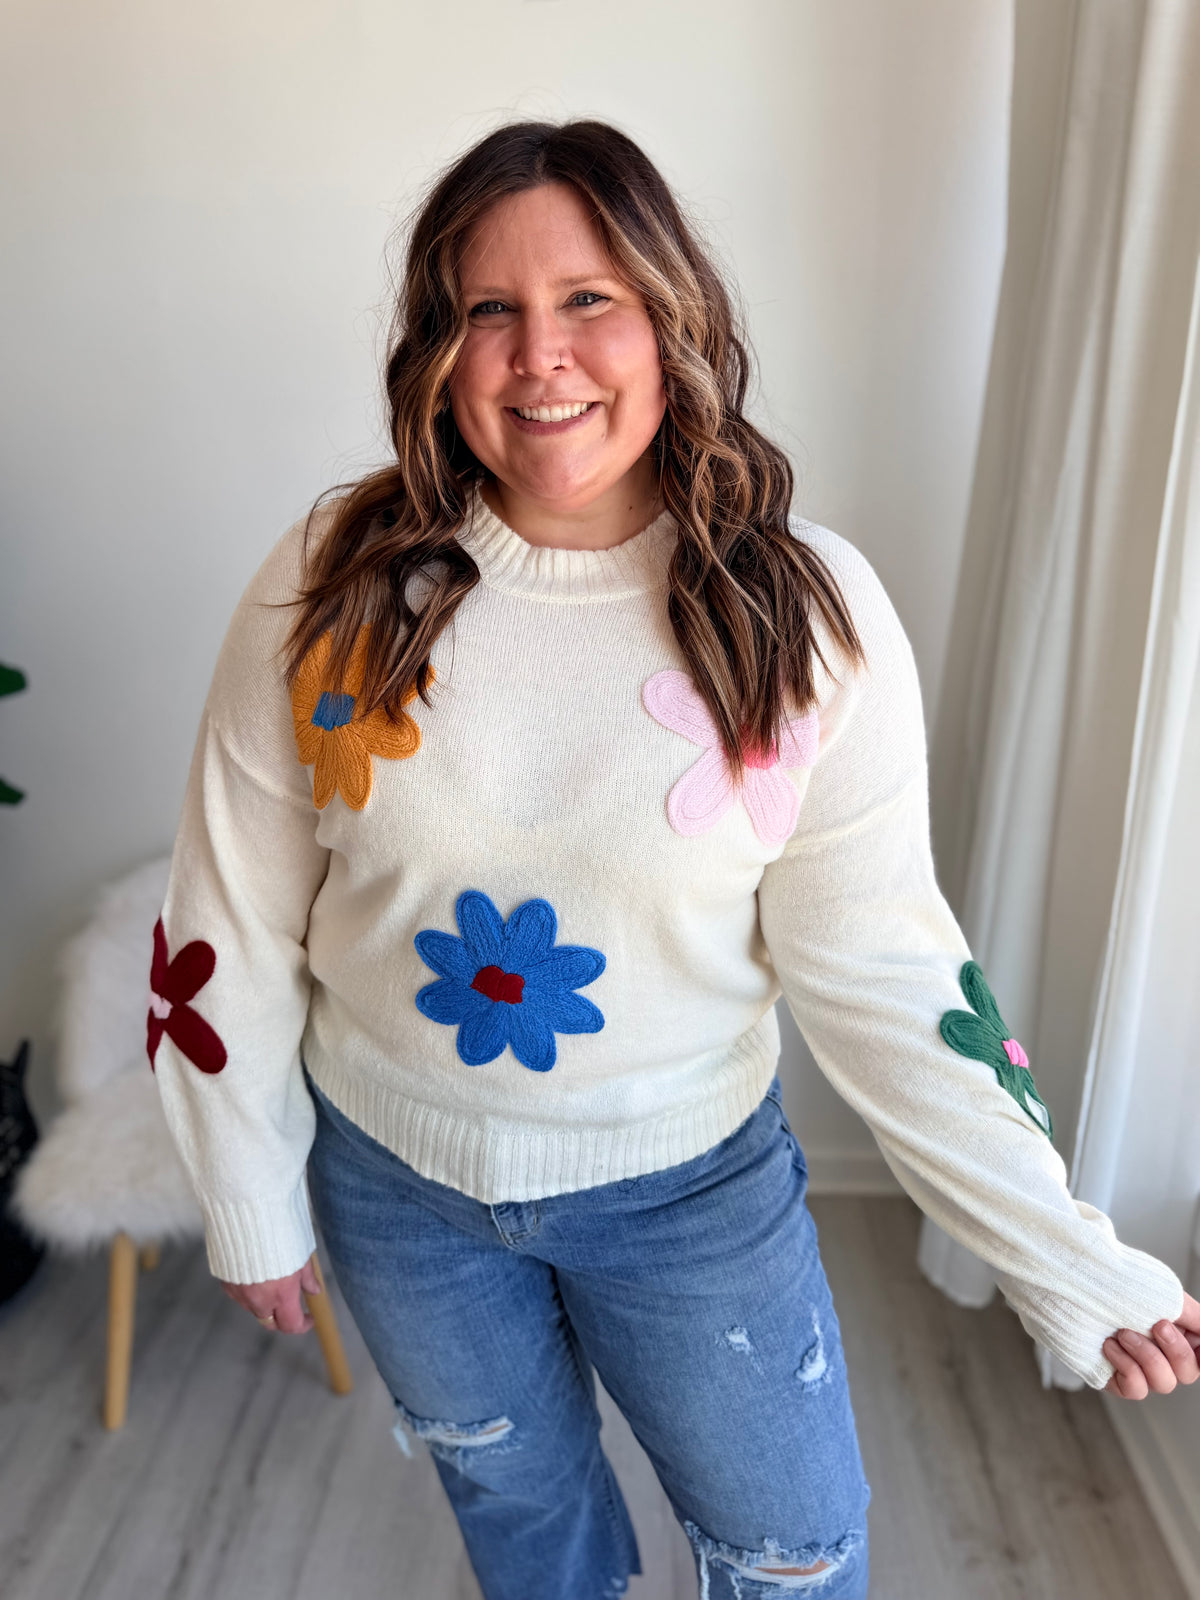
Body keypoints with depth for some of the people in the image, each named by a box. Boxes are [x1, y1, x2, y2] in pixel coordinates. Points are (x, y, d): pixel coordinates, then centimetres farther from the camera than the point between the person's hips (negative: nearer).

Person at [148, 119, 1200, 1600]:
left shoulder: (810, 613, -17)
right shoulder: (331, 585, -14)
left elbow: (878, 971, -13)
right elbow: (234, 923, -6)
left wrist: (1070, 1262, -15)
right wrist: (249, 1198, 2)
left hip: (690, 1186, -1)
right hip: (392, 1176, 2)